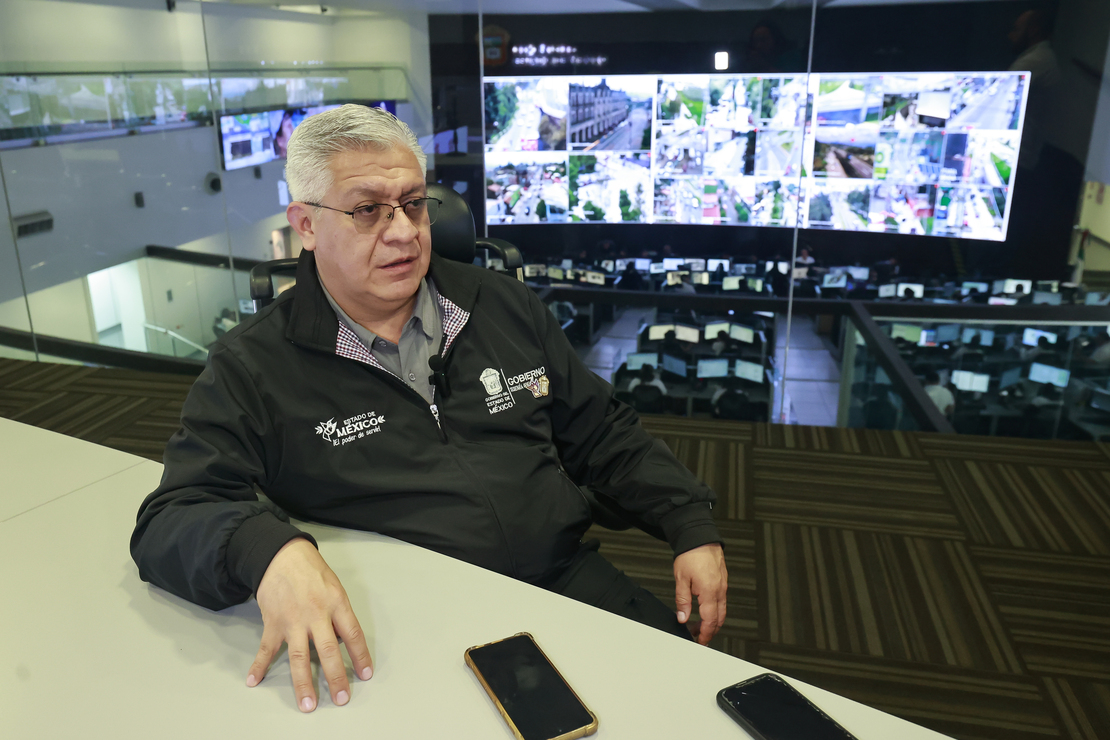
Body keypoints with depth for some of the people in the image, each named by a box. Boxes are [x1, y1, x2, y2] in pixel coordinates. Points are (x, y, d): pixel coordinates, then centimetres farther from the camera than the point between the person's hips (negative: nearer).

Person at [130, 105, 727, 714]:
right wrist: (266, 550, -31)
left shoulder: (504, 306, 8)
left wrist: (692, 526, 3)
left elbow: (603, 435, 13)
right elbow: (169, 522, -8)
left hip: (568, 584, 4)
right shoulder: (251, 369, -3)